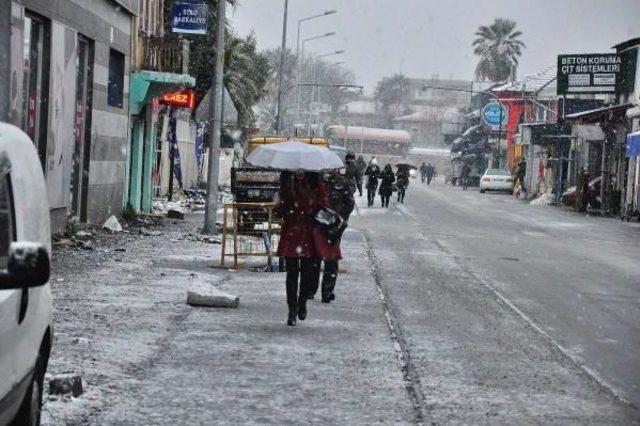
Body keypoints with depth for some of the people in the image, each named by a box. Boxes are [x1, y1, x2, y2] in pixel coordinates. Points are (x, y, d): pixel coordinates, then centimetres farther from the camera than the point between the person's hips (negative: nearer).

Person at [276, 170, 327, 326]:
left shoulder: (317, 187, 2)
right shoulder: (286, 187, 4)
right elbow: (281, 211, 1)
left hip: (310, 236, 0)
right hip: (291, 234, 0)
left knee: (308, 272, 2)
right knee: (292, 273, -1)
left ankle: (302, 302, 28)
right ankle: (292, 310, 6)